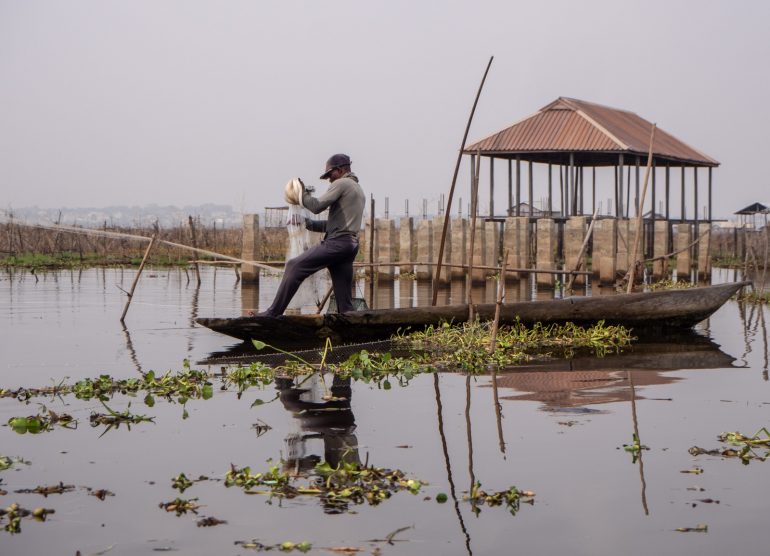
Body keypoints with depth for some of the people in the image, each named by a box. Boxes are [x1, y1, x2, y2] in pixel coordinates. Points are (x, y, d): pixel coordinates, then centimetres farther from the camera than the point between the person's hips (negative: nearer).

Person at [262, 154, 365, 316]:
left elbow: (317, 206, -9)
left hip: (337, 242, -9)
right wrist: (310, 224, 22)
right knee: (345, 302, 6)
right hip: (351, 245, 9)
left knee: (294, 266, -9)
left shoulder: (341, 184, -1)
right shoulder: (359, 190, 27)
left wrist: (302, 193, 8)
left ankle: (273, 313, -14)